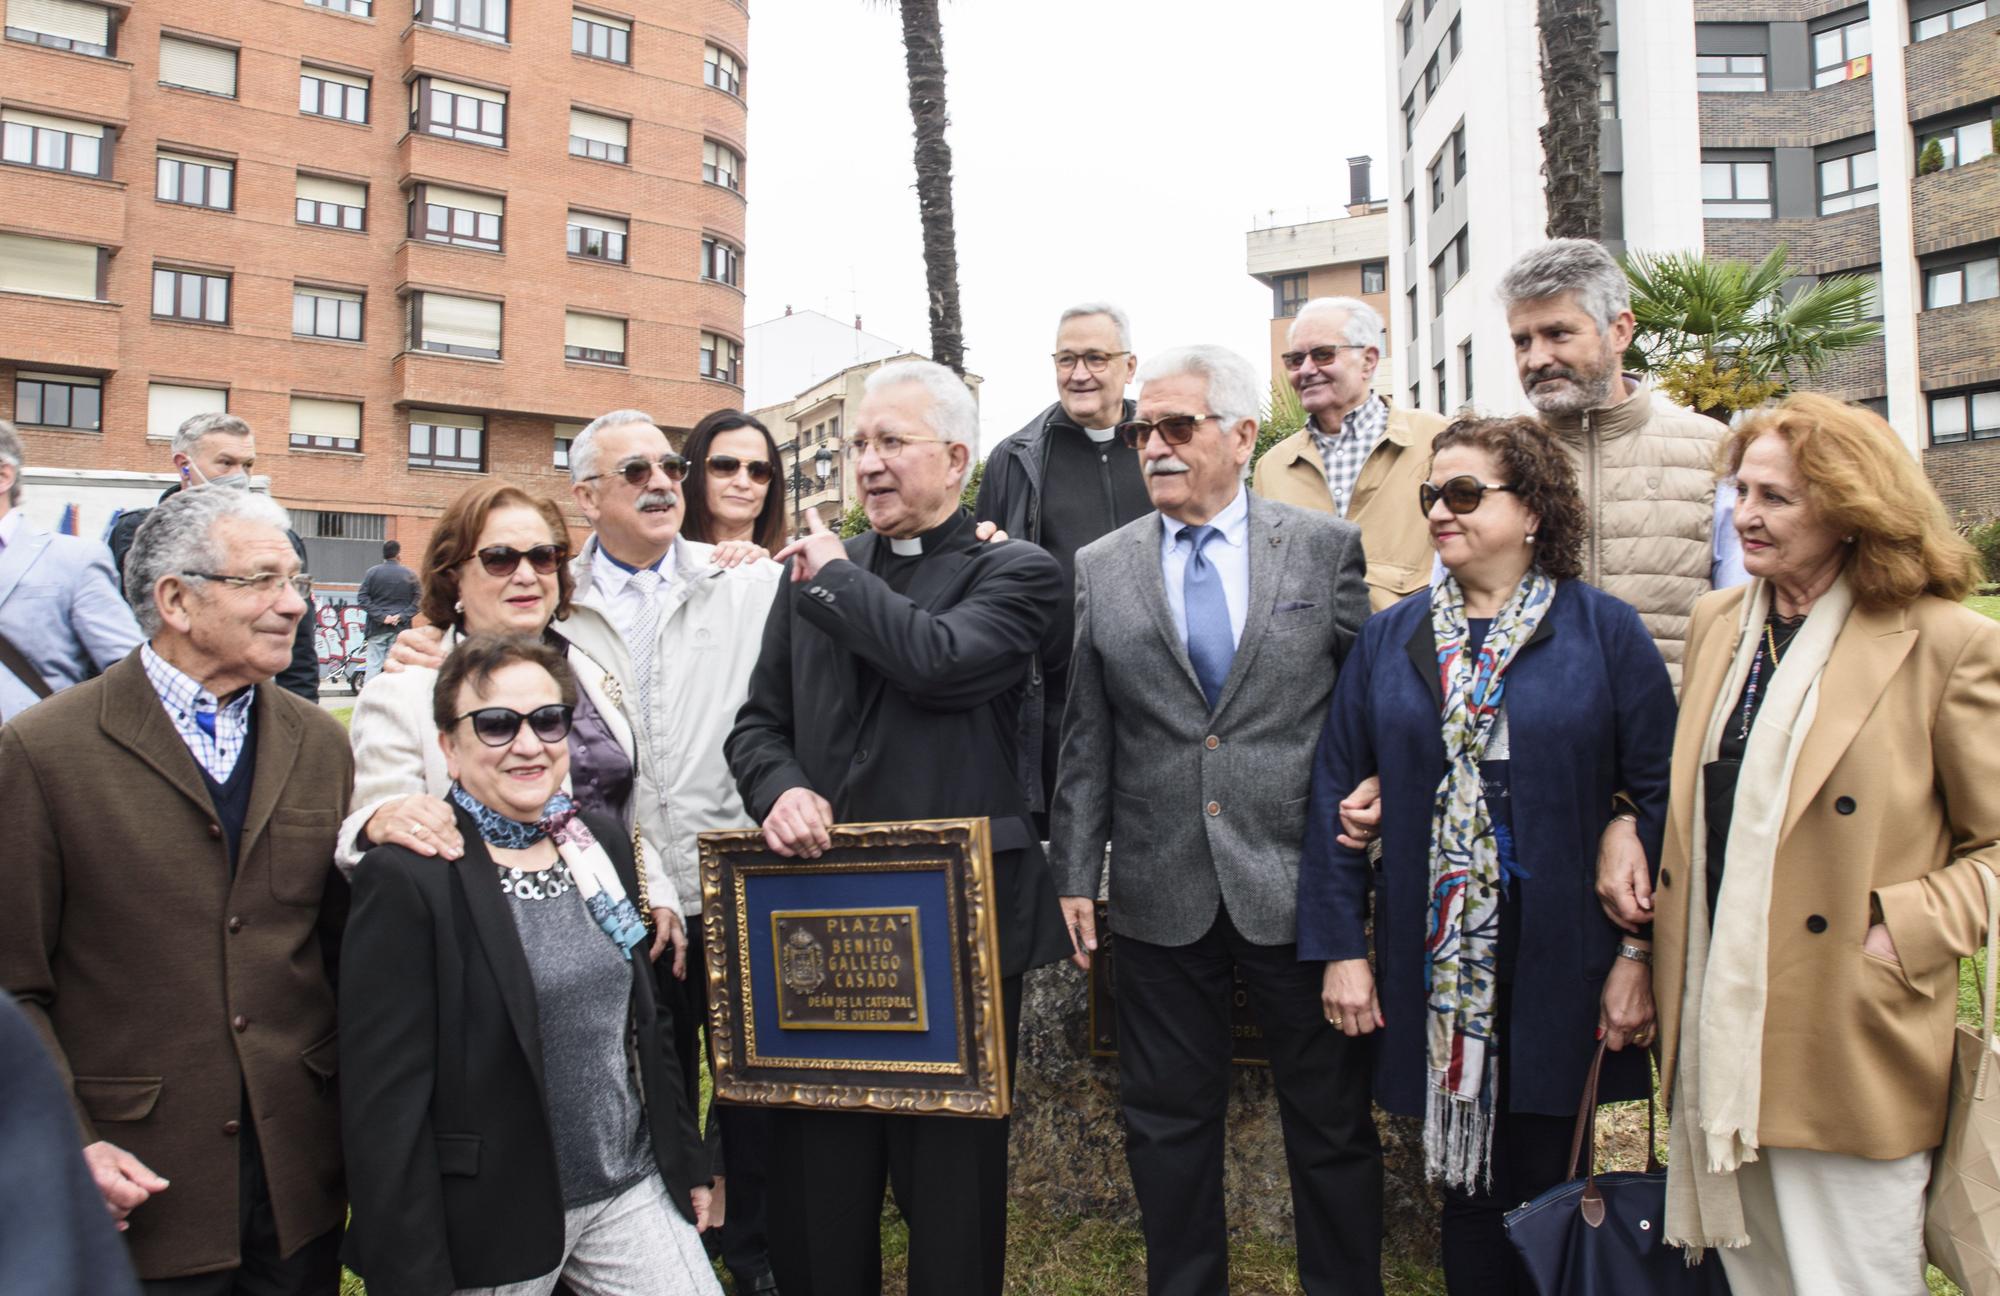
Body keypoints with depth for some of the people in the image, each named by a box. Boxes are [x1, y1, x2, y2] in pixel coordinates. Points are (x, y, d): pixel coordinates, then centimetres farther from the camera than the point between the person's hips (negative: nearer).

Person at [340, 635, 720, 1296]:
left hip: (632, 1187, 5)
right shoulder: (405, 879, -14)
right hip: (494, 1221, -5)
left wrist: (687, 1161, 13)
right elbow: (384, 1099, -14)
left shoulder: (603, 842, 4)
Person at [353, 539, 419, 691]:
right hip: (401, 628, 0)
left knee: (373, 664, 2)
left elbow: (362, 597, -6)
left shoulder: (372, 572, 1)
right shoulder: (410, 575, 1)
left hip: (377, 627, 0)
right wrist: (402, 616, -7)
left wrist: (380, 616, -9)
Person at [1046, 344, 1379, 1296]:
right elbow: (1084, 740, 4)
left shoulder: (1327, 548, 1)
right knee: (1168, 1118, 14)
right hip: (1162, 891, 2)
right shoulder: (1099, 570, 5)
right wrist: (1075, 870, 2)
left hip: (1296, 883, -1)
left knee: (1332, 1121, 11)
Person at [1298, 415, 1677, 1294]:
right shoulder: (1391, 638, 5)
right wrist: (1340, 948, -2)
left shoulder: (1604, 630, -1)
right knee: (1467, 1189, 13)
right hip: (1432, 973, 2)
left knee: (1546, 1198, 9)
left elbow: (1659, 795, -4)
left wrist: (1640, 955, -9)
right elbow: (1335, 791, 3)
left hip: (1558, 976, -2)